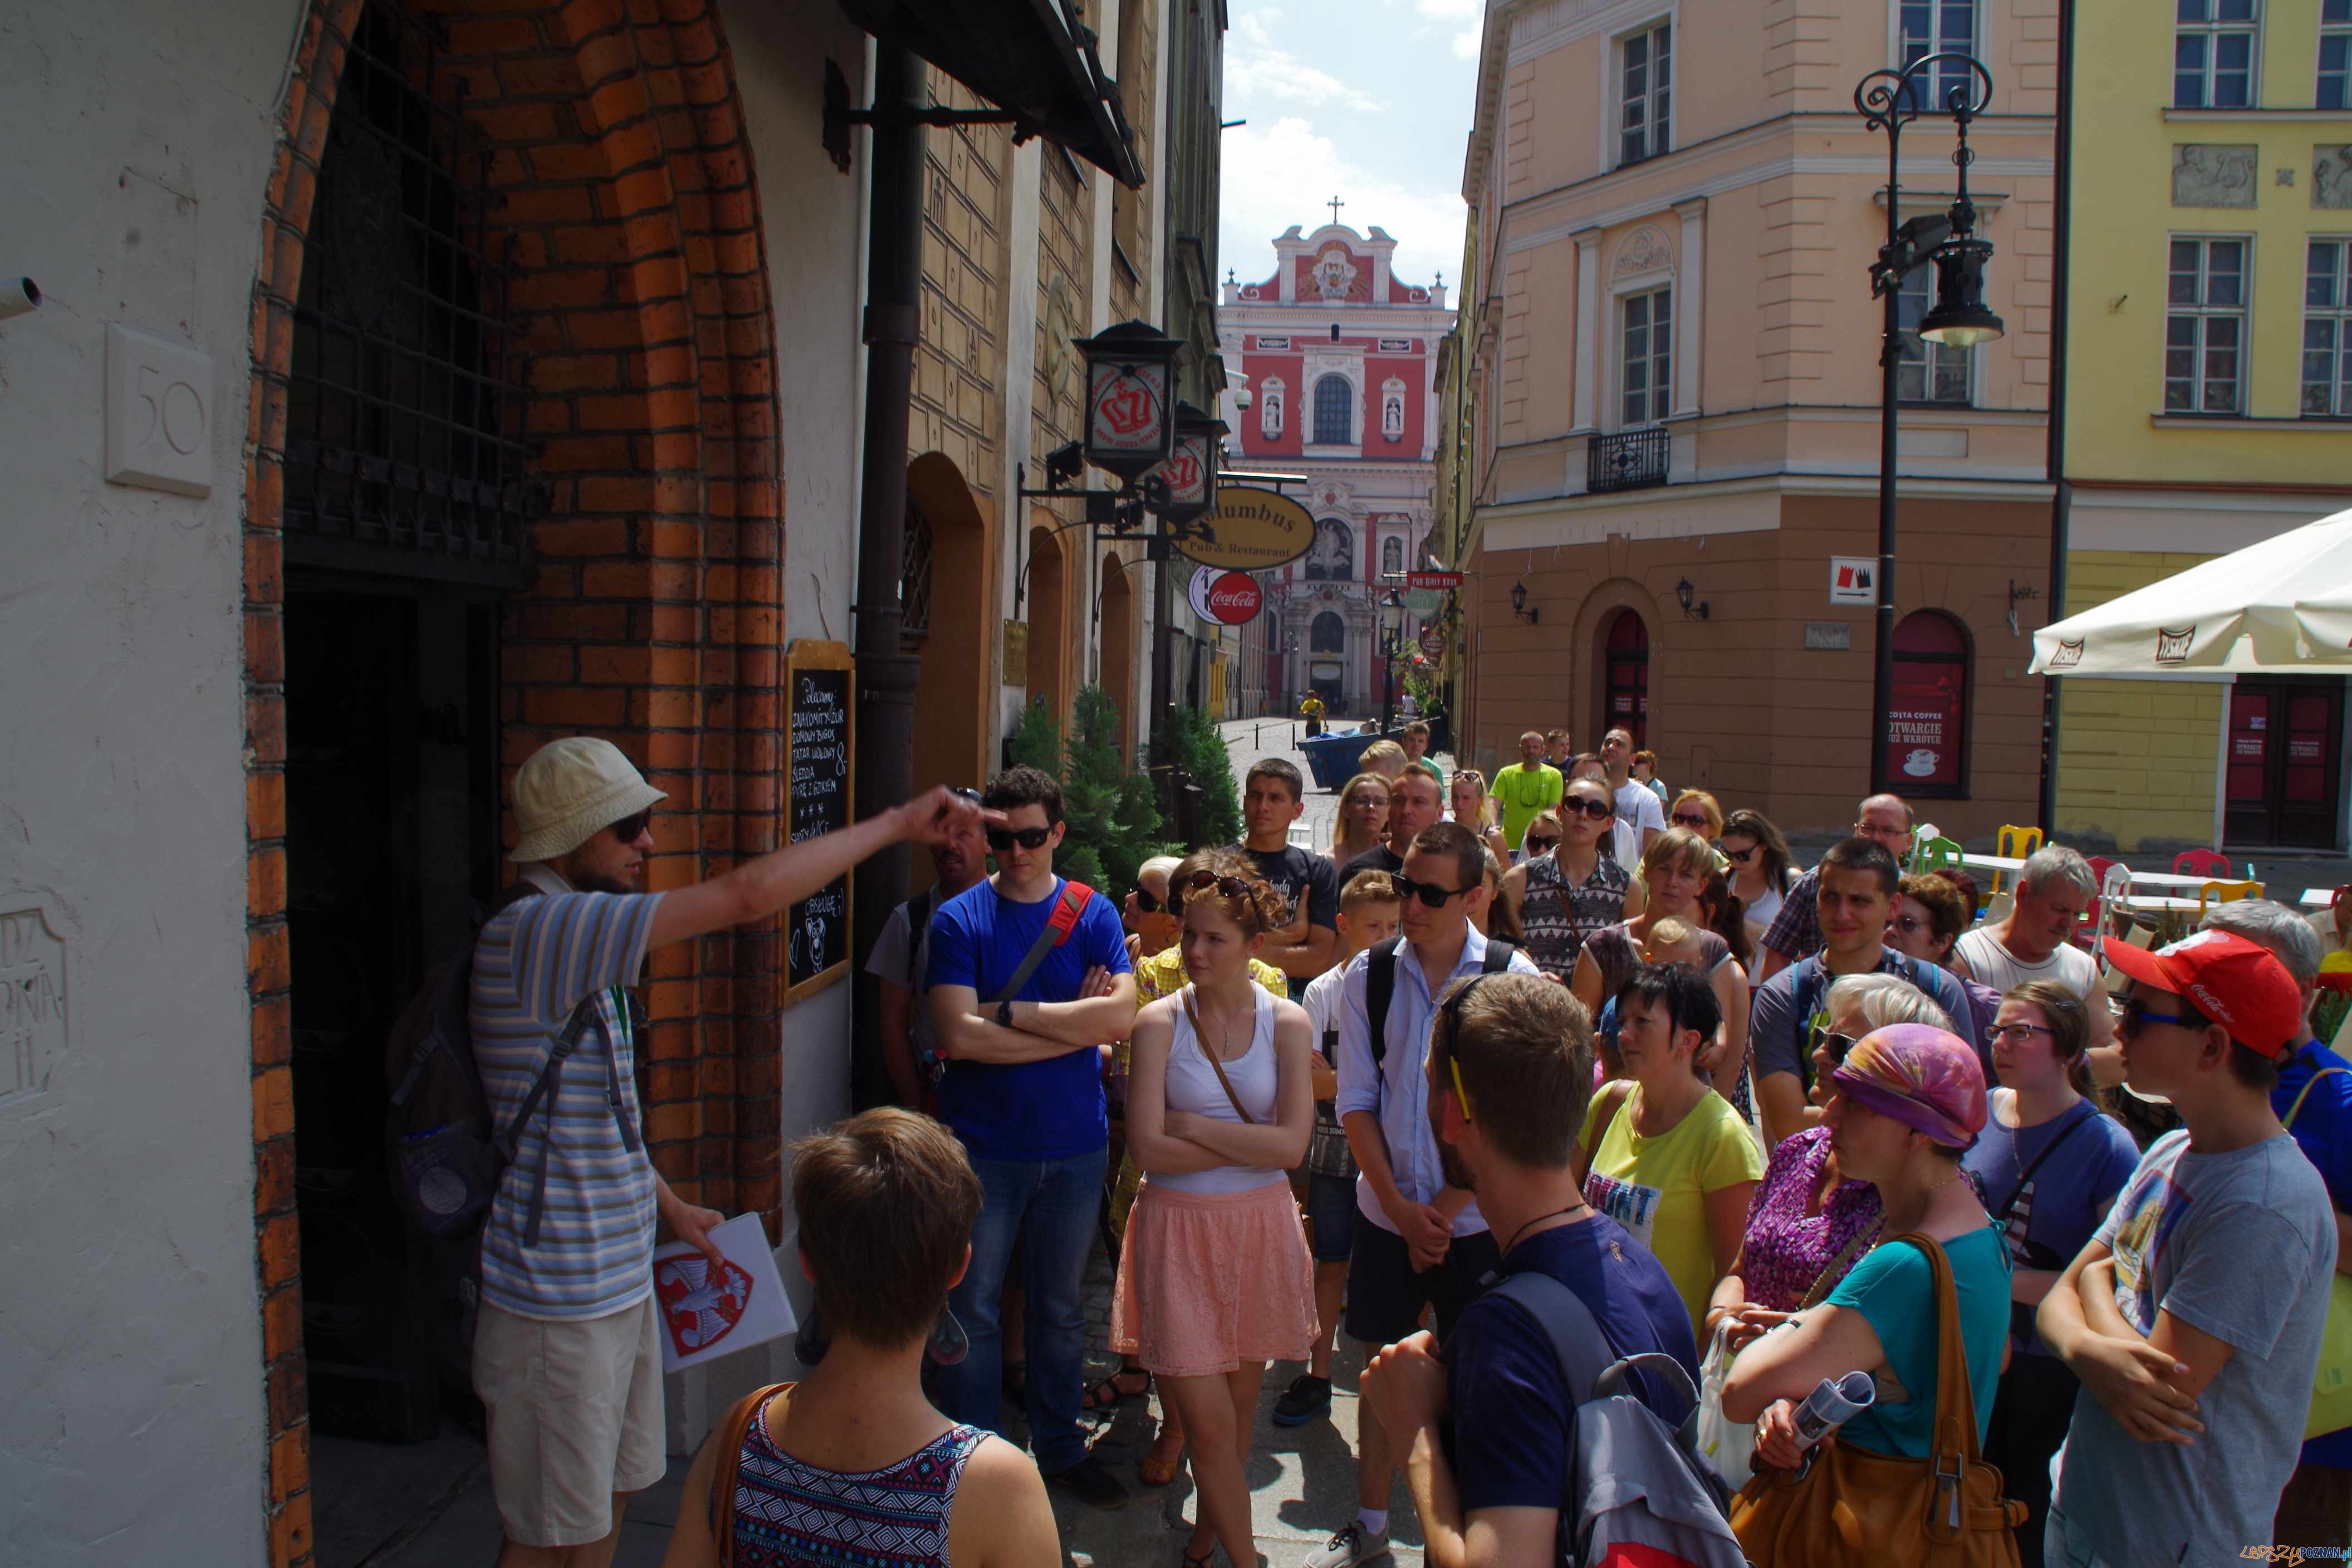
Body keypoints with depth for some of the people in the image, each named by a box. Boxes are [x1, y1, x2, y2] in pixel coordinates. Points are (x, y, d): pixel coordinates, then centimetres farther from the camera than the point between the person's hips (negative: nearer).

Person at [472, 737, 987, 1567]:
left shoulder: (577, 943, 10)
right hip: (558, 1298, -10)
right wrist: (900, 822, -24)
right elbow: (746, 896, -30)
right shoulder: (534, 932, -23)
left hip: (618, 1276, 10)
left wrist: (668, 1204, 23)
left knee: (607, 1500, 20)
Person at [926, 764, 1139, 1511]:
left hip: (1075, 1144, 2)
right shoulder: (959, 919, -6)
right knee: (974, 1309, 7)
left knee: (1062, 1307, 16)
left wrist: (1010, 1013, -16)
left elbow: (1121, 1014, -13)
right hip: (984, 1143, -2)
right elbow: (959, 1036, -18)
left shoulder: (1093, 915, 0)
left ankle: (1059, 1448, 34)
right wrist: (1075, 1029, -14)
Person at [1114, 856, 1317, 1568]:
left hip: (1259, 1225, 2)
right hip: (1178, 1226, -2)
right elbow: (1149, 1148, -14)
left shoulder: (1285, 1022, -2)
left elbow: (1292, 1145, -11)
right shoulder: (1159, 1021, -6)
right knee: (1208, 1419, -2)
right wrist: (1252, 1143, -12)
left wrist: (1192, 1125, -13)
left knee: (1239, 1405, 15)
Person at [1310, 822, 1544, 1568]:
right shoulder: (1367, 975, -3)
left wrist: (1444, 1209, -11)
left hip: (1475, 1218, -2)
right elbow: (1356, 1104, 0)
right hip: (1386, 1211, 2)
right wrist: (1400, 1207, -8)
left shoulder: (1513, 978, -10)